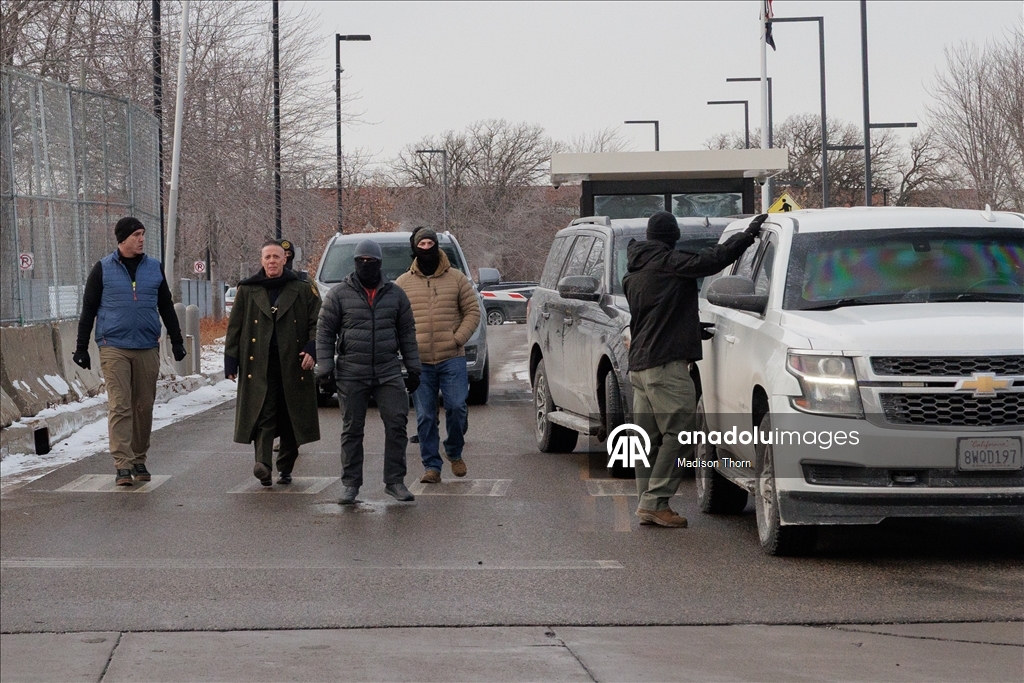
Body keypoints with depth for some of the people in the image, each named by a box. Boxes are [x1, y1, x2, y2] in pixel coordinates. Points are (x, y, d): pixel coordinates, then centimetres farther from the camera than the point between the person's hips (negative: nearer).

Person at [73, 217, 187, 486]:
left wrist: (177, 340, 13)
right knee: (119, 406, -9)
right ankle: (123, 465, -11)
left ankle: (139, 460, 17)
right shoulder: (103, 269, 2)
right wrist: (81, 347, 2)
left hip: (148, 348, 3)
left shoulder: (154, 268, 9)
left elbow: (166, 307, 17)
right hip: (114, 347, -3)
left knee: (144, 406, 6)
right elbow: (88, 309, 5)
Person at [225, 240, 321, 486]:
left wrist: (312, 350, -9)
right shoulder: (247, 291, 10)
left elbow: (316, 324, 8)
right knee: (262, 416, -13)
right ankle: (263, 465, -24)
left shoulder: (303, 290, 8)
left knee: (291, 419, 5)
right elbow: (235, 328, 11)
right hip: (259, 366, -1)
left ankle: (285, 468, 16)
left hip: (293, 364, 1)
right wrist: (231, 362, 5)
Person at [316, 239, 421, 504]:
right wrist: (325, 370, -5)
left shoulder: (395, 294, 9)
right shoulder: (339, 294, 2)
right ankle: (350, 484, 11)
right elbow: (324, 333, 1)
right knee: (352, 430, 3)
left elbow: (407, 333, 13)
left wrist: (413, 368, 9)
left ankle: (394, 481, 2)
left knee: (397, 423, -6)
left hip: (388, 372, 2)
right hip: (351, 374, -1)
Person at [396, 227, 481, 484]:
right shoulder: (403, 283, 9)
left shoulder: (456, 279, 7)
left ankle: (455, 453, 17)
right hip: (419, 361, 1)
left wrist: (458, 338, -5)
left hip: (452, 358, -1)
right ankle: (431, 466, 7)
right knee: (425, 416, 1)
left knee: (456, 407, -7)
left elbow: (472, 311, 8)